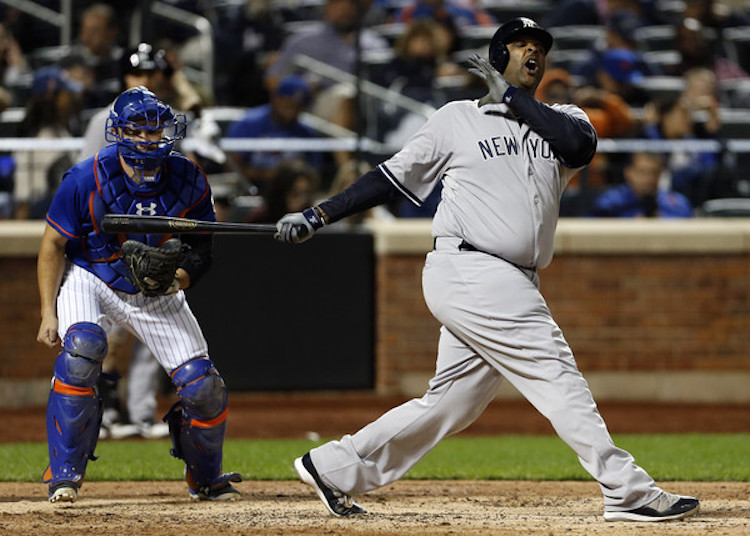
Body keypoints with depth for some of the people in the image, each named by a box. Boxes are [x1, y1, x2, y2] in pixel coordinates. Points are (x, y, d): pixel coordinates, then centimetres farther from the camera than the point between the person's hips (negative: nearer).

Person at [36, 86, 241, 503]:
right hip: (90, 280, -2)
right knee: (81, 346, -33)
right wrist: (48, 313, -17)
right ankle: (65, 475, -21)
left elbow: (202, 247, -1)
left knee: (203, 387, -5)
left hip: (159, 293, 3)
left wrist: (183, 276, -23)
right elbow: (54, 244, -12)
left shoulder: (189, 181, -13)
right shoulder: (87, 179, -21)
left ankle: (205, 478, 25)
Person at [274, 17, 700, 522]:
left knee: (451, 404, 10)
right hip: (467, 269, -6)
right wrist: (318, 215, 8)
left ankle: (336, 467, 20)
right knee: (559, 377, -13)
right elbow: (392, 177, 12)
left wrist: (512, 97, -3)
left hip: (513, 286, 6)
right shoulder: (457, 119, 7)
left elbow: (579, 145, -8)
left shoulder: (562, 119, 17)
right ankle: (628, 492, -14)